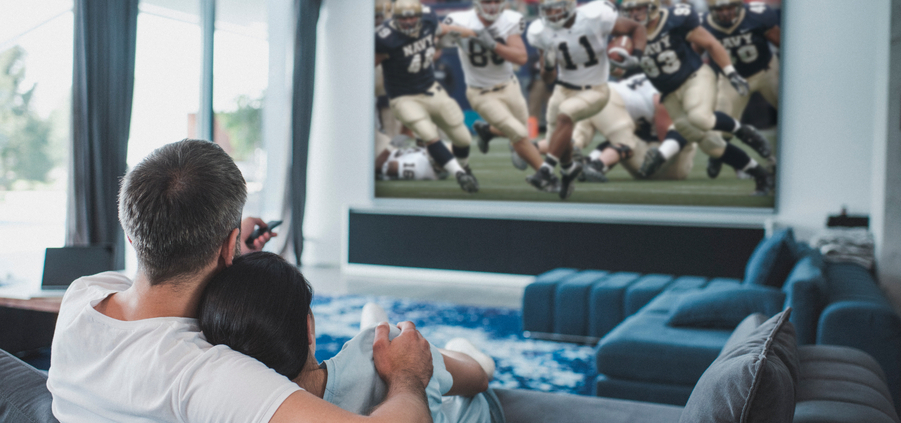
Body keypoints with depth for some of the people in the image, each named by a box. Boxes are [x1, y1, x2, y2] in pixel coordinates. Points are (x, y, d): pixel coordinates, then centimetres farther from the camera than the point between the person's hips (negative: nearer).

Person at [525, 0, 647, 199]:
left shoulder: (596, 17, -20)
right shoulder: (542, 32, -9)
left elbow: (636, 28, -5)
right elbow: (548, 79, -1)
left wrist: (636, 56, -22)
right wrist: (548, 66, -24)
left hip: (595, 91, -4)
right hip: (564, 90, 4)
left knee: (564, 114, -32)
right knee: (560, 142, 6)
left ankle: (546, 170, -29)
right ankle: (569, 168, 40)